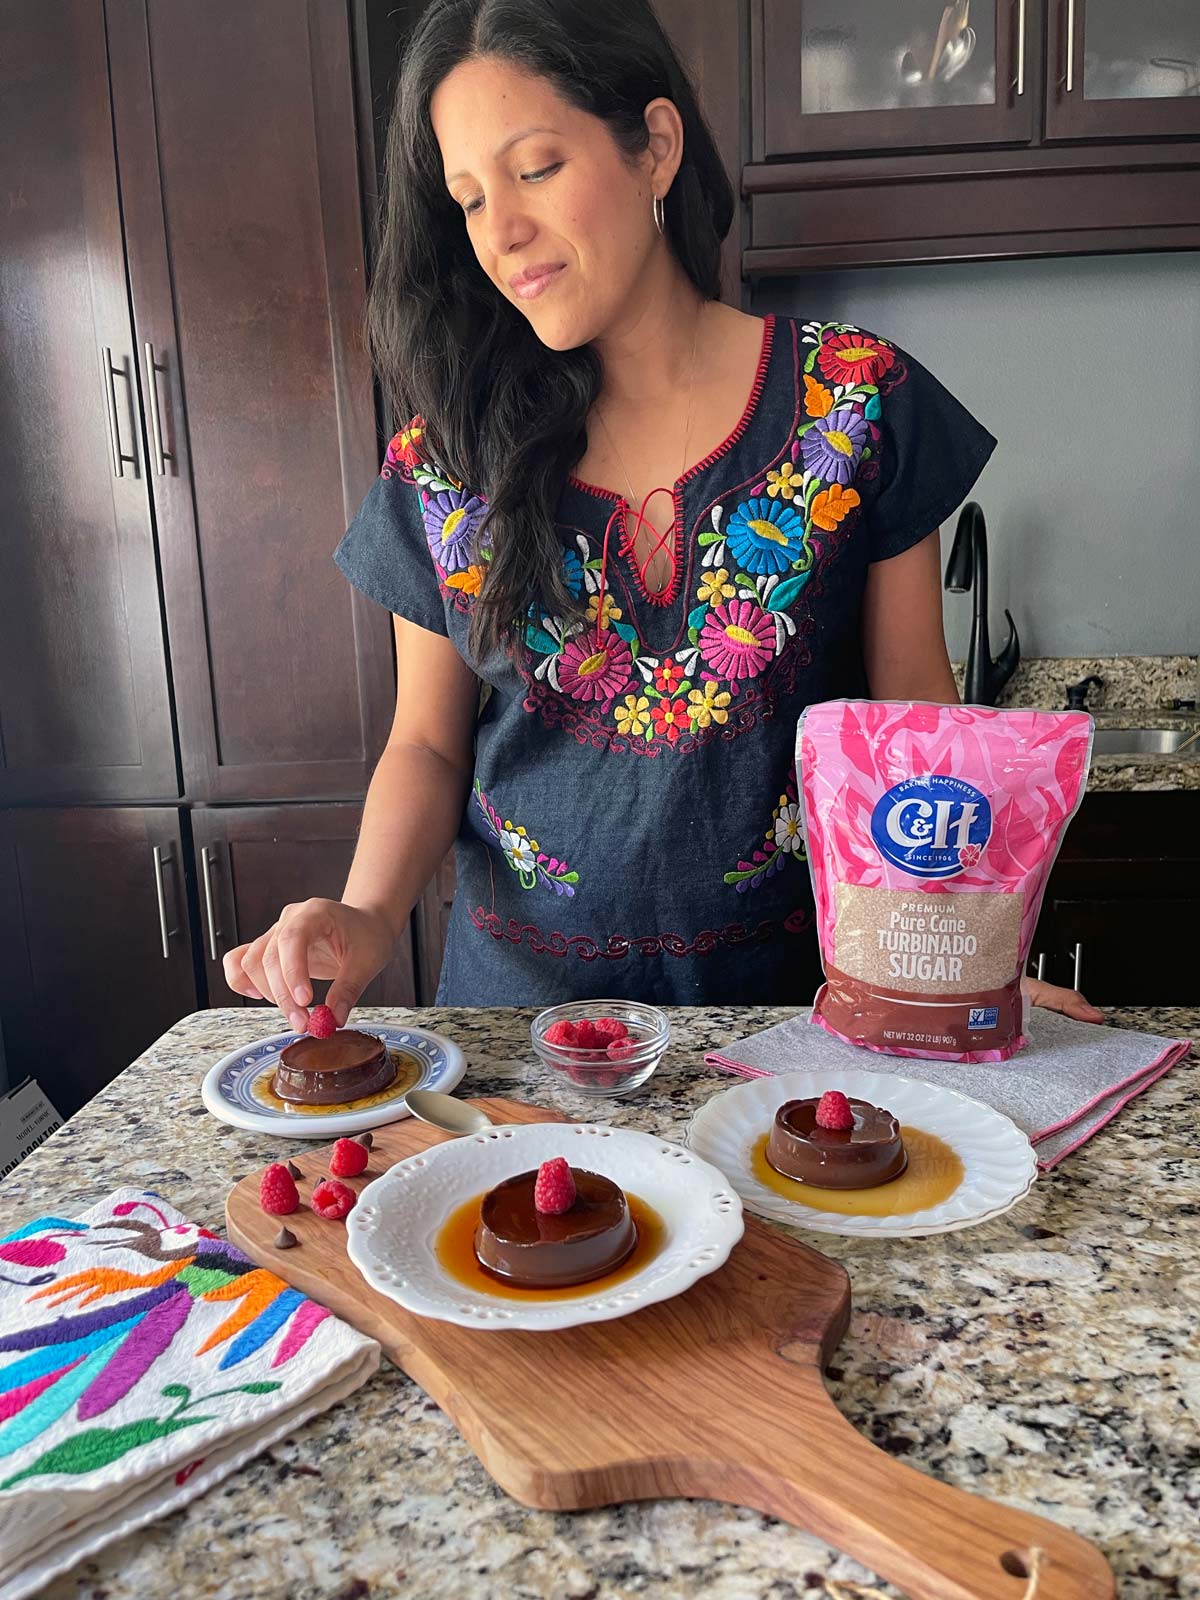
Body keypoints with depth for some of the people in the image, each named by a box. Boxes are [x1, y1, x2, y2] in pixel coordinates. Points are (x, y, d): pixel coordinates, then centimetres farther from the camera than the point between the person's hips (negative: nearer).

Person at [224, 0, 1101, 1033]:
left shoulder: (854, 403, -7)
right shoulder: (446, 455, -4)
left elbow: (918, 720, -3)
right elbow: (428, 743, 3)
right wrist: (369, 918, -14)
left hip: (793, 992, 0)